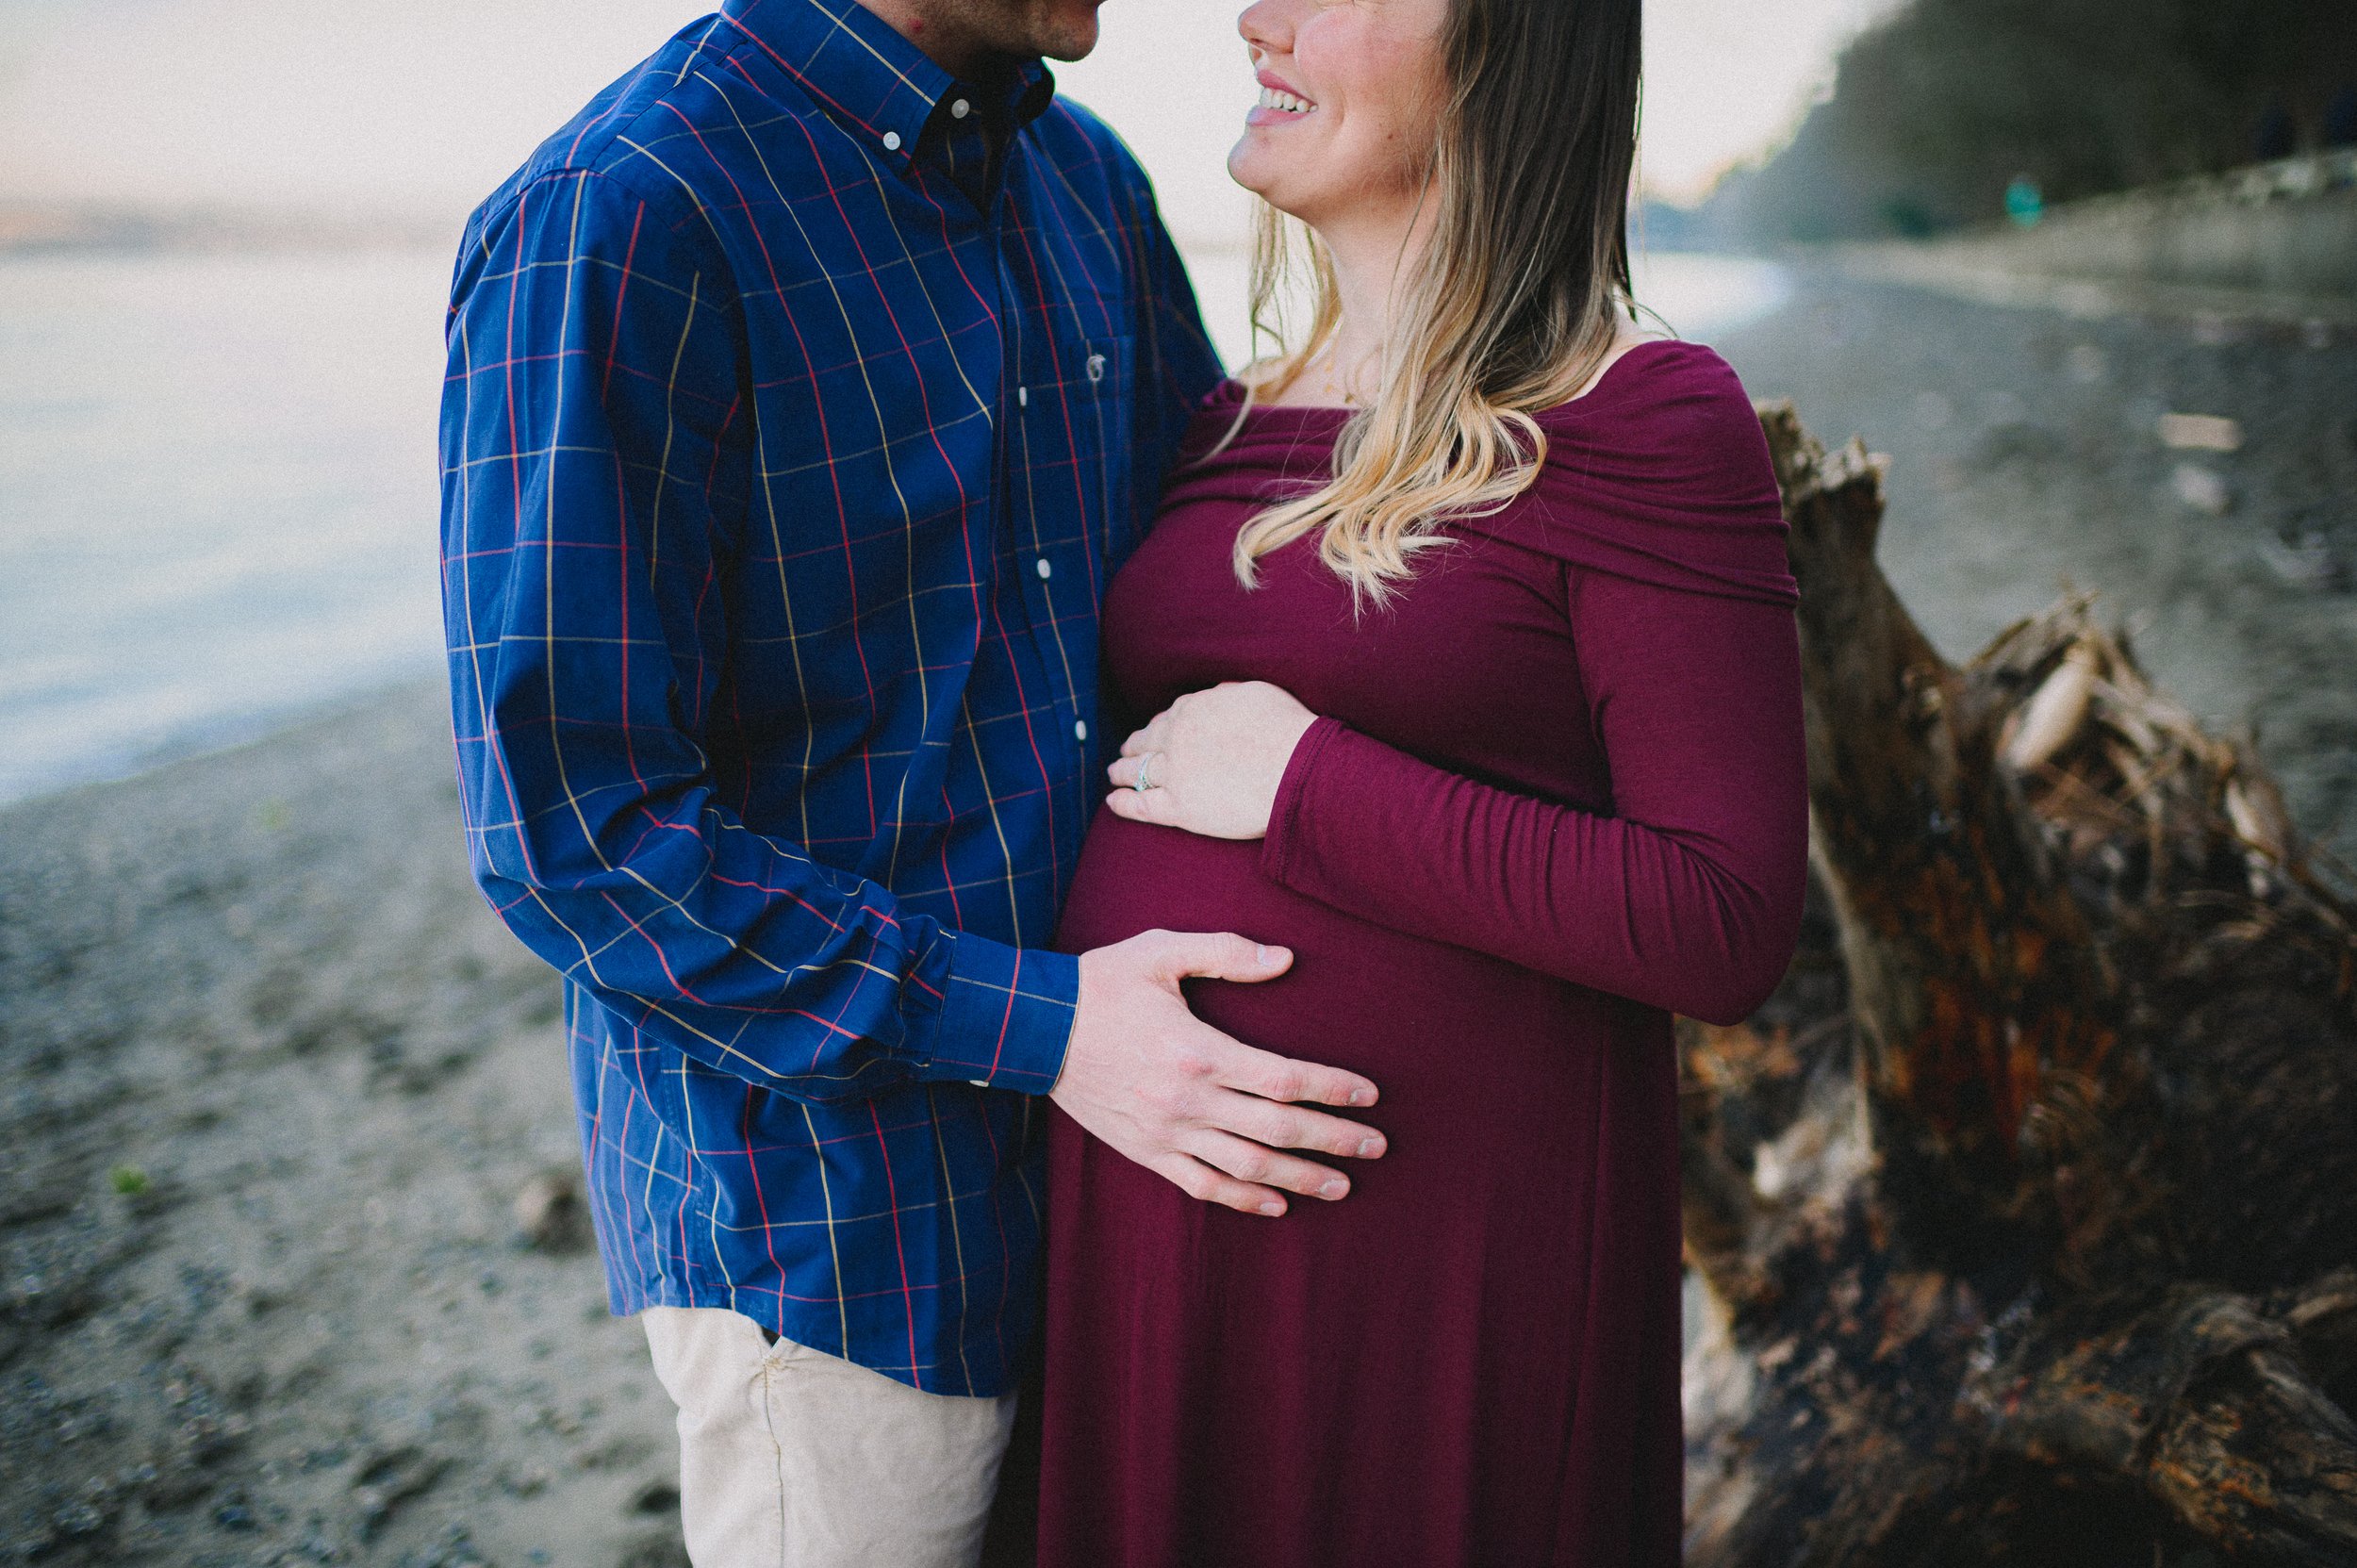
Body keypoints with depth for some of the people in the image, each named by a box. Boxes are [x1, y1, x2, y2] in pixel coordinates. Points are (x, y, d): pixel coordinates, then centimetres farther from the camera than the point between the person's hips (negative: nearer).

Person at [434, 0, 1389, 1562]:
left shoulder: (1089, 181, 5)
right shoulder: (610, 222, -19)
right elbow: (575, 831, -21)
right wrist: (1034, 1029, -23)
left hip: (1107, 1143, 7)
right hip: (824, 1207, -7)